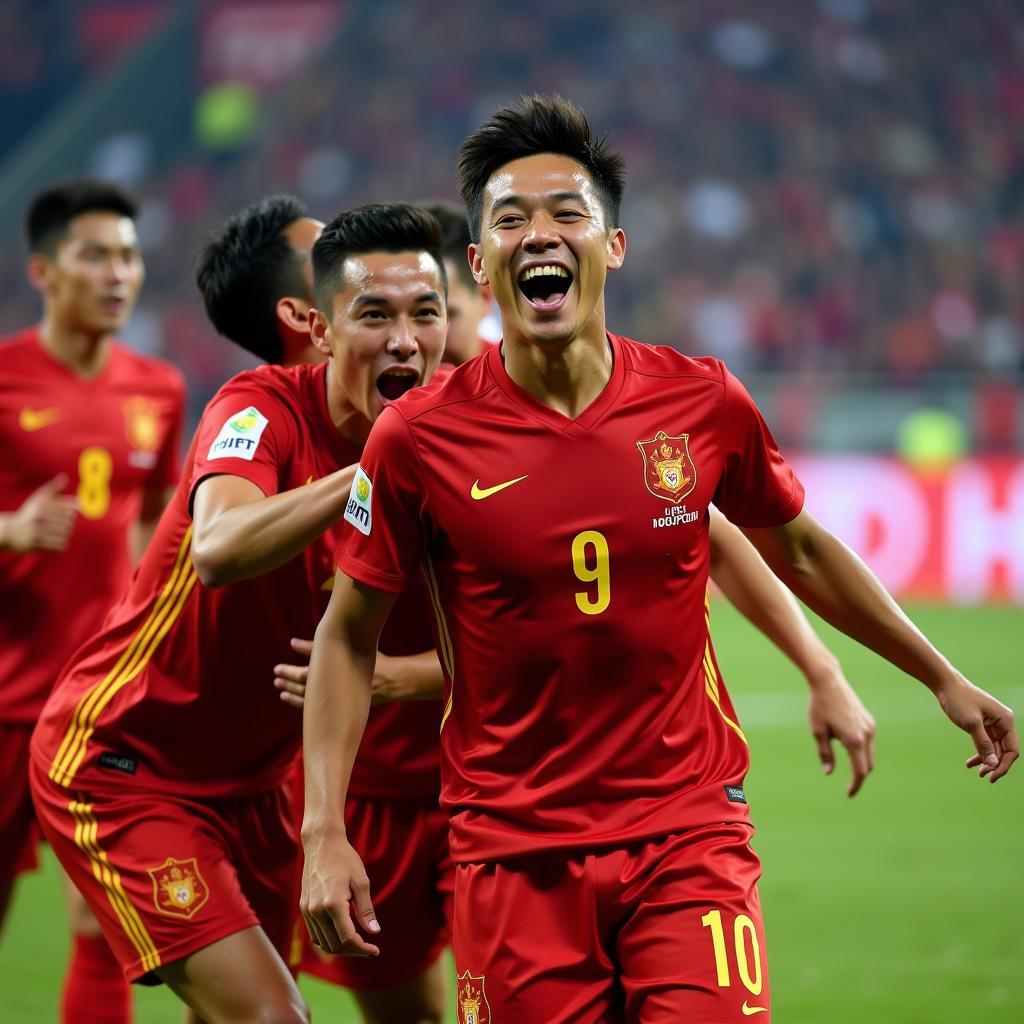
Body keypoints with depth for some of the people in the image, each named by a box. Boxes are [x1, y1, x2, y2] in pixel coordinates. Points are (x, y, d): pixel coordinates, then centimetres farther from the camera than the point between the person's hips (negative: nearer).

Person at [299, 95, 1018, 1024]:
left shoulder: (703, 401, -2)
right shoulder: (416, 439, -8)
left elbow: (799, 550, 15)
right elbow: (349, 635, 2)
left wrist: (943, 678, 22)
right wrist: (323, 833, -5)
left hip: (689, 832, 1)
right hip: (513, 854, -1)